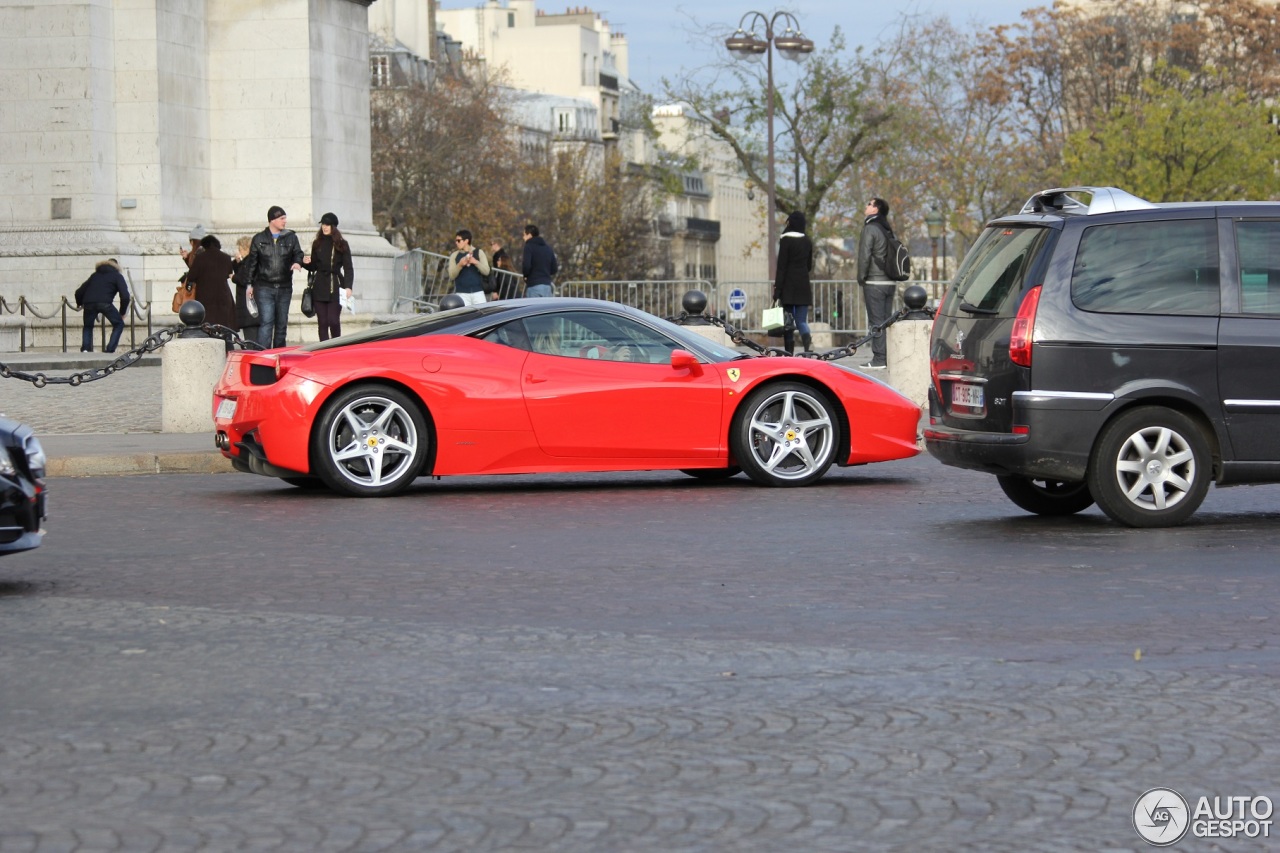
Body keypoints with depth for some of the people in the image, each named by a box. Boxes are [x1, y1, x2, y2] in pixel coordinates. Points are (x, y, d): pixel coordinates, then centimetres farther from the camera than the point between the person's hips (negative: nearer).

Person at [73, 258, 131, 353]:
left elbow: (79, 292, 30)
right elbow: (125, 296, 6)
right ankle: (109, 350, 2)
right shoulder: (117, 276, 20)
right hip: (104, 303, -4)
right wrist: (122, 313, 17)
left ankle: (85, 349, 8)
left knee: (88, 327, 27)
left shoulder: (95, 275, 32)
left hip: (88, 303, 4)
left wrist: (79, 303, 49)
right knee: (119, 324, 14)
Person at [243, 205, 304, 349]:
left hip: (284, 288, 3)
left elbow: (298, 253, 7)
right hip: (264, 287, -3)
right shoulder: (259, 239, 4)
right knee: (266, 322, -14)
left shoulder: (291, 237, 8)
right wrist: (249, 284, 5)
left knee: (282, 323, 9)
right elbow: (251, 262, 8)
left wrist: (297, 262, -18)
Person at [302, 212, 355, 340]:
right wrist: (307, 263, -6)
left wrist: (348, 286, -14)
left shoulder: (341, 245, 2)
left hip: (335, 287, -3)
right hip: (319, 287, 3)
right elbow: (313, 267, 17)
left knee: (333, 320, -11)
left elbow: (348, 268, -1)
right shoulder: (317, 244, 12)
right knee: (322, 322, 0)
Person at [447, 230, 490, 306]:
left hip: (478, 292, 0)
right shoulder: (455, 256, 8)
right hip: (462, 293, 0)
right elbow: (451, 276, 0)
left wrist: (475, 262, -17)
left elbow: (486, 271, -1)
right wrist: (460, 265, -17)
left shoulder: (479, 253, 7)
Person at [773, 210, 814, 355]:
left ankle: (789, 354, 4)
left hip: (789, 285, -4)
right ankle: (808, 345, -23)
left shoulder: (786, 240, -8)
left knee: (788, 322, 4)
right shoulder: (807, 241, 8)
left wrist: (777, 289, -11)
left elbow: (781, 266, -11)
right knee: (801, 321, 4)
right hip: (804, 286, 4)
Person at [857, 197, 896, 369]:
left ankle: (878, 359, -10)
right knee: (886, 321, 11)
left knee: (875, 321, -7)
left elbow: (864, 256, -14)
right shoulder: (887, 230, 15)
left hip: (874, 282, -8)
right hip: (890, 282, 8)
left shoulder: (870, 228, -9)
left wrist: (861, 279, -6)